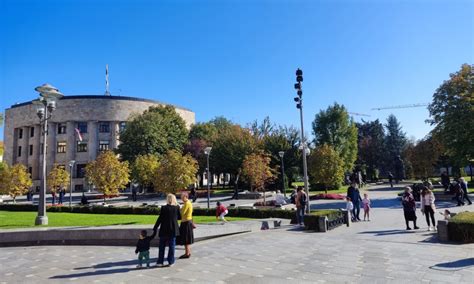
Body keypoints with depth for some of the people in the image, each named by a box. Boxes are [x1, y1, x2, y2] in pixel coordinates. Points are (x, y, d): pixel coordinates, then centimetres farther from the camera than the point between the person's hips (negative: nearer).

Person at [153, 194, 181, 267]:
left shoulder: (164, 208, -11)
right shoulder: (177, 208, -6)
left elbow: (160, 219, -9)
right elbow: (179, 217, 6)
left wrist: (155, 228, -1)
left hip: (164, 230, -1)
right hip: (173, 230, 2)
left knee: (162, 246, 12)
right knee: (172, 246, 10)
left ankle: (160, 262, 17)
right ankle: (171, 262, 12)